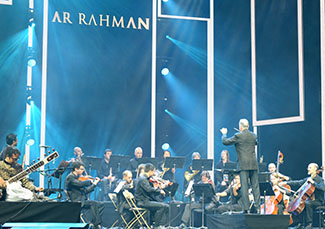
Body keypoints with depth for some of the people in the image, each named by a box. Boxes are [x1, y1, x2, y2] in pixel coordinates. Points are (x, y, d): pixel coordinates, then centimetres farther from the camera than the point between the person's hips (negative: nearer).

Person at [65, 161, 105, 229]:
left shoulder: (78, 177, 17)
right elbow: (80, 184, -27)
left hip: (82, 200, 9)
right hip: (76, 202, -9)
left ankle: (95, 222, -6)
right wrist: (89, 181, -11)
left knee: (101, 205, -2)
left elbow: (85, 191, 14)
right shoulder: (70, 177, -9)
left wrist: (94, 184, 7)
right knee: (93, 203, -27)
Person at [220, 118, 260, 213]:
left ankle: (246, 208, -5)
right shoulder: (253, 135, 9)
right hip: (253, 165, 5)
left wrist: (224, 133, 17)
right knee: (255, 186, 7)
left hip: (243, 165, -5)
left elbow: (225, 142, -2)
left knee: (244, 187, -4)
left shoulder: (238, 136, -8)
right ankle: (257, 207, 4)